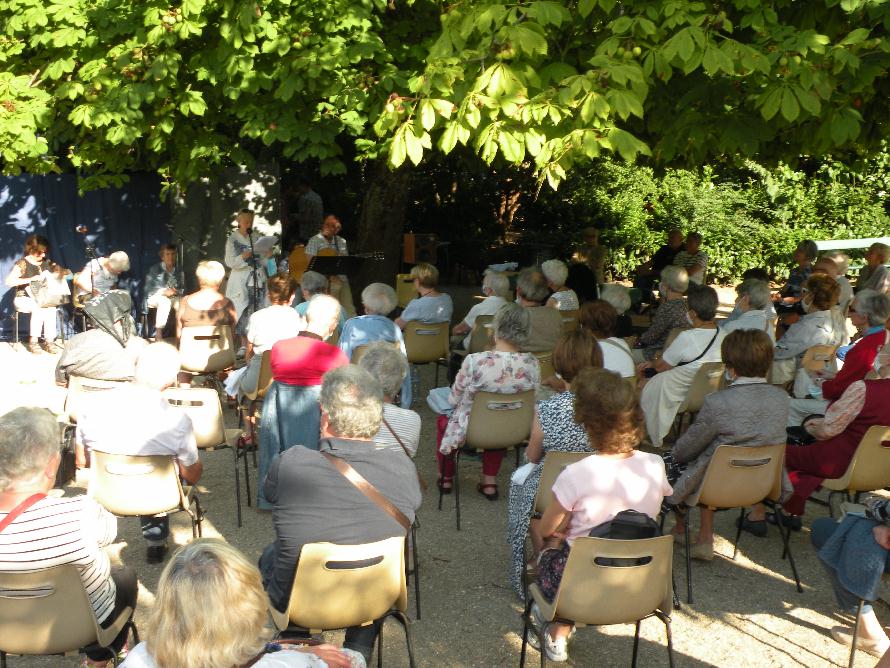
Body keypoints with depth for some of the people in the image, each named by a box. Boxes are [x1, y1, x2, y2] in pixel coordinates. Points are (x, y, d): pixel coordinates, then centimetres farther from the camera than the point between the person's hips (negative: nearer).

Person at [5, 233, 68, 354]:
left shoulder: (47, 263, 9)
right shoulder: (22, 263, -5)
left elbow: (65, 272, 16)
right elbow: (9, 281, -17)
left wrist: (63, 272, -9)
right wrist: (30, 279, -24)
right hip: (24, 299, -4)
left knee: (51, 308, -29)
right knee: (38, 307, -34)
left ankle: (49, 341, -26)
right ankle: (33, 342, -26)